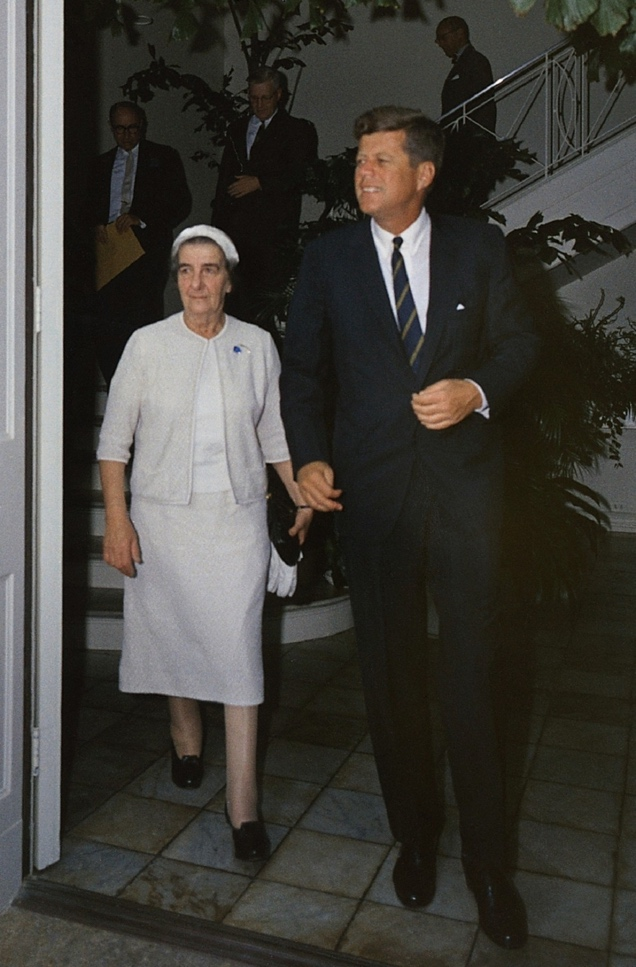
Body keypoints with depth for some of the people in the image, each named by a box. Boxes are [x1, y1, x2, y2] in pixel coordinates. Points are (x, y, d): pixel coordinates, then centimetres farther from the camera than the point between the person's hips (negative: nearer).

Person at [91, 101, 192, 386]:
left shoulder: (164, 158, 10)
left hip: (147, 253, -3)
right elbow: (92, 207, 25)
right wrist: (96, 227, 1)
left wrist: (141, 219, -11)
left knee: (145, 327, -13)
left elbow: (182, 204, 0)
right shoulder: (102, 163, 23)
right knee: (105, 328, -7)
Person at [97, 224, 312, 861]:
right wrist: (116, 520, -9)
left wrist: (302, 495, 4)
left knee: (238, 647, -5)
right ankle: (186, 737, 41)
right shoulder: (148, 344, -1)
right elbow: (114, 438, -1)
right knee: (172, 631, 13)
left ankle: (243, 803, 1)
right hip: (164, 514, 0)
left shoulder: (257, 345, 4)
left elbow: (274, 432, 12)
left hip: (237, 516, 0)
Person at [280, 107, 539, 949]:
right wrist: (309, 458, -4)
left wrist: (479, 390, -11)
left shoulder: (479, 246, 5)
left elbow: (519, 339, 10)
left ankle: (487, 861, 21)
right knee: (391, 675, 10)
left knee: (472, 674, 2)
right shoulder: (329, 258, 7)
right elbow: (302, 368, 9)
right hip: (372, 489, 1)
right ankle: (415, 835, 32)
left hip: (464, 484, -1)